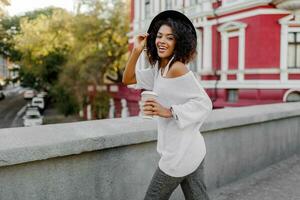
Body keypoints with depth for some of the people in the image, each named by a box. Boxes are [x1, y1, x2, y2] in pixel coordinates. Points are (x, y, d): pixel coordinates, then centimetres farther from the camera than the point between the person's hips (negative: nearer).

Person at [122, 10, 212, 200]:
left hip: (181, 152, -9)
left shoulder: (177, 68, -18)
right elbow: (128, 79, 15)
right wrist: (136, 51, 4)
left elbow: (204, 103, -20)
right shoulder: (159, 68, 10)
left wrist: (169, 112, -26)